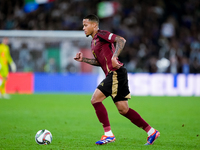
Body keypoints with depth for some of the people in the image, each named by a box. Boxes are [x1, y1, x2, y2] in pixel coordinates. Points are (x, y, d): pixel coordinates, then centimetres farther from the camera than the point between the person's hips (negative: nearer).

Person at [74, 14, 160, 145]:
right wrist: (83, 59, 20)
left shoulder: (101, 34, -6)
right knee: (123, 109, 8)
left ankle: (108, 134, -10)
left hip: (116, 73, -10)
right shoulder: (94, 42, 23)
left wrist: (114, 57, -28)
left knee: (96, 99, -12)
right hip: (112, 75, 10)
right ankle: (151, 132, 11)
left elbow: (121, 40, -18)